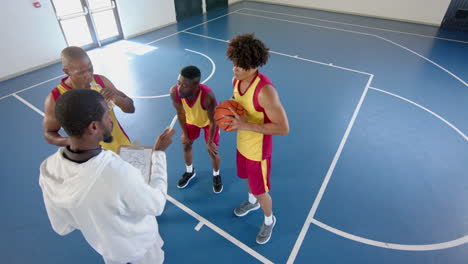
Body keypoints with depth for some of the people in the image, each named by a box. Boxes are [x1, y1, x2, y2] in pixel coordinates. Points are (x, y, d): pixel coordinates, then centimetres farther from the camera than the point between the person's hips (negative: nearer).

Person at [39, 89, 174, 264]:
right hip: (139, 245, -4)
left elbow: (63, 227, -10)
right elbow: (156, 205, -24)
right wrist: (159, 152, -20)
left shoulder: (48, 169, -26)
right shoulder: (120, 174, -46)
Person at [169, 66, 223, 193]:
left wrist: (210, 142, -17)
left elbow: (213, 121, -28)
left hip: (209, 121, -3)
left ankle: (216, 175, 34)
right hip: (192, 119, 4)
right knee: (186, 144, 16)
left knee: (212, 150, 2)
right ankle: (189, 171, 45)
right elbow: (181, 113, -15)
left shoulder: (207, 96, -46)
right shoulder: (174, 92, -35)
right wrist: (185, 133, -3)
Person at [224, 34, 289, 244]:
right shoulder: (236, 80, -9)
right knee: (248, 177, 32)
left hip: (258, 150, -7)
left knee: (260, 191, 13)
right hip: (242, 144, 7)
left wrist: (247, 125, -34)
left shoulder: (265, 90, -34)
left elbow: (283, 128, -32)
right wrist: (229, 113, -10)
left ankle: (269, 220, 44)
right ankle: (252, 202, 63)